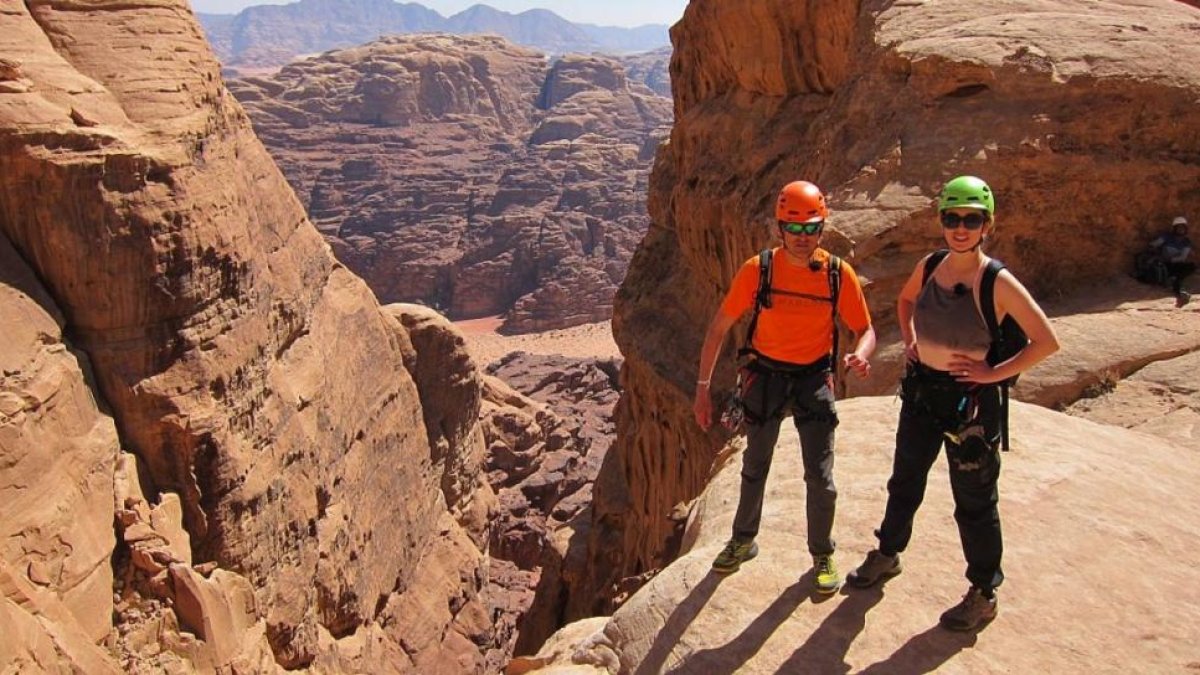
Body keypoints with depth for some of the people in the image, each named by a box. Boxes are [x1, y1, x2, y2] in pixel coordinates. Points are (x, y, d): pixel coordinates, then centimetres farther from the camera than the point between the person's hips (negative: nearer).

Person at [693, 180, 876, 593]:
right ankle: (743, 541, 40)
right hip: (766, 376, 1)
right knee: (754, 468, 17)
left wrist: (860, 355, -29)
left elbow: (865, 330, -5)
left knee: (820, 477, -2)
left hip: (814, 378, 0)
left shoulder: (839, 274, -15)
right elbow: (718, 328, -10)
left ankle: (823, 556, 24)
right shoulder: (757, 270, -17)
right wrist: (703, 387, -12)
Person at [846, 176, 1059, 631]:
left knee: (974, 501, 9)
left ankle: (983, 595, 28)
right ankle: (887, 555, 45)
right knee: (905, 482, 22)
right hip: (921, 390, 6)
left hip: (971, 401, -6)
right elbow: (905, 300, 21)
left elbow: (1046, 342, -15)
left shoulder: (997, 282, -18)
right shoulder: (929, 266, -1)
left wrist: (994, 374, -16)